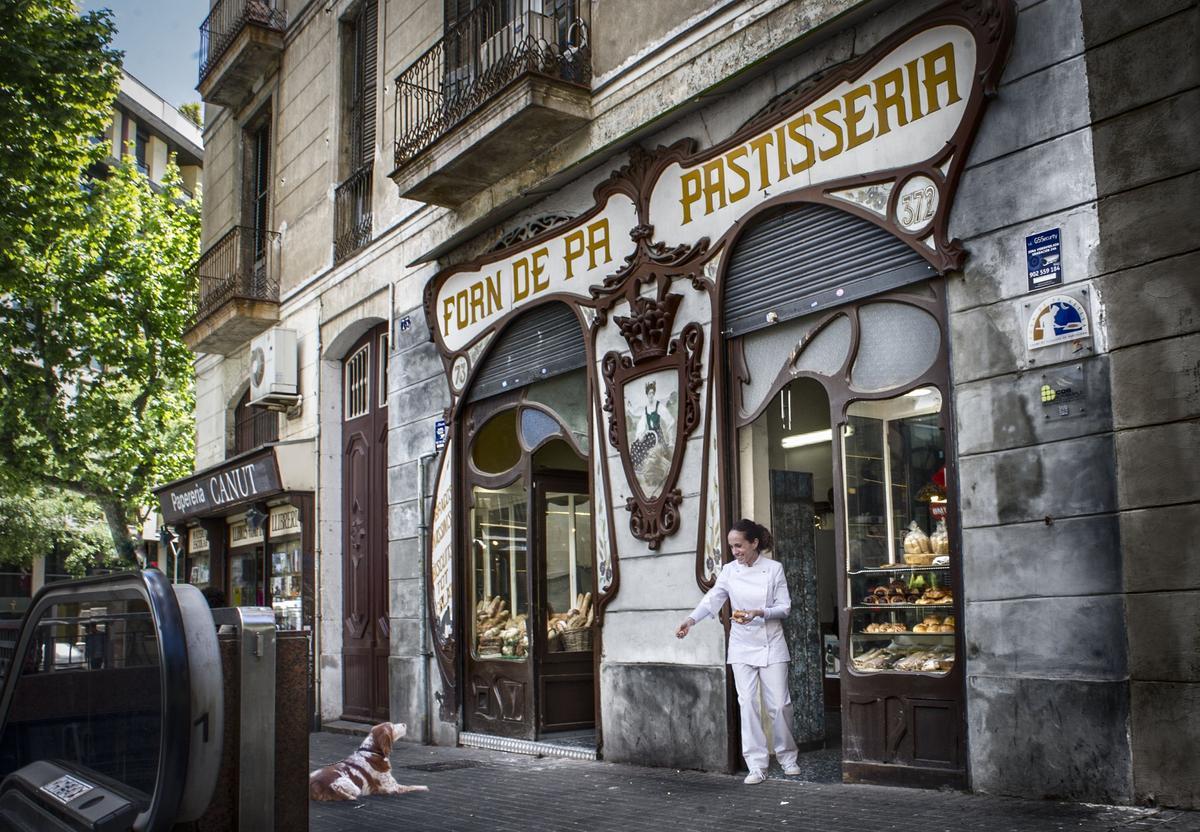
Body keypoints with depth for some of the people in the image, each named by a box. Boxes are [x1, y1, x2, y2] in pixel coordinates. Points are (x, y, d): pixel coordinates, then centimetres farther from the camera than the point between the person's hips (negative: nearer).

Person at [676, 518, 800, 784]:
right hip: (742, 646, 2)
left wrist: (759, 613, -22)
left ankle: (787, 757, 22)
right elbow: (712, 598, -3)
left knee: (779, 703, 1)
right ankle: (756, 766, 3)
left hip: (771, 645, -1)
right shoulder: (730, 571, 1)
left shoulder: (774, 568, -5)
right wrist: (691, 619, -19)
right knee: (747, 704, -3)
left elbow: (784, 607, -5)